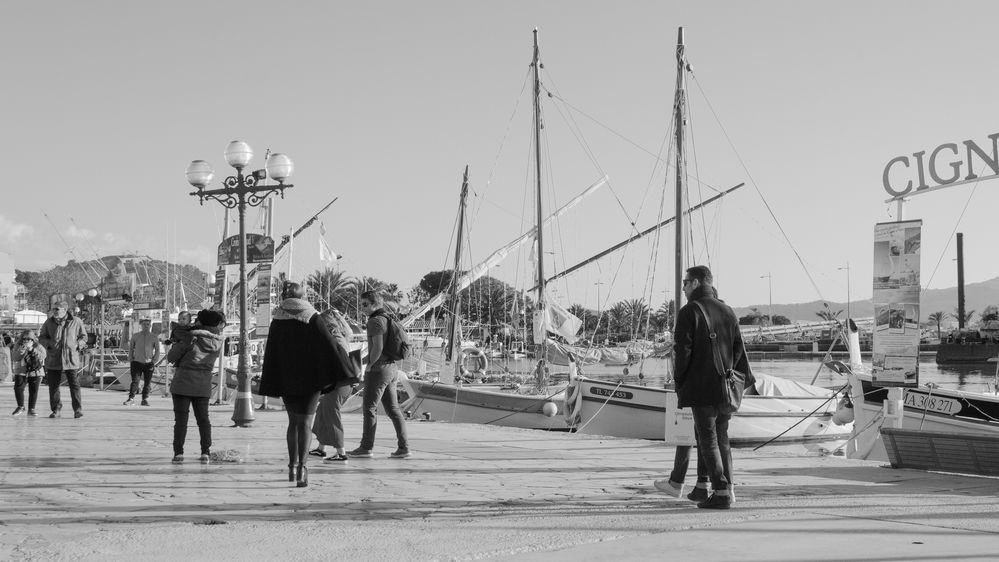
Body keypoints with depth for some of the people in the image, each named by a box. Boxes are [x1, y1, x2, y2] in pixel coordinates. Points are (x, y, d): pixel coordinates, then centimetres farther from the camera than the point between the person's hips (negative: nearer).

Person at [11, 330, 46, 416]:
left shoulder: (38, 347, -4)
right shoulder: (18, 347, -2)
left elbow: (42, 356, -22)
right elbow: (14, 359, -14)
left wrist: (32, 350, -33)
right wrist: (20, 351, -32)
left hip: (35, 373, -1)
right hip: (21, 372, 1)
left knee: (33, 391, -1)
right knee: (18, 388, -11)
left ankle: (31, 409, 13)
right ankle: (21, 407, 8)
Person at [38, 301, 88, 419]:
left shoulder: (76, 322, 2)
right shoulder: (49, 322, 7)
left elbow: (83, 337, 10)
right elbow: (41, 337, 11)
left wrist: (78, 345, -8)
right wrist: (49, 344, -8)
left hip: (71, 359, -2)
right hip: (53, 359, 3)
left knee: (74, 384, -6)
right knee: (53, 385, 4)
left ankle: (78, 409, 1)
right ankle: (56, 409, 14)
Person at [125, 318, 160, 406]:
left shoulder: (154, 337, 5)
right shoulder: (135, 336, 7)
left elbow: (157, 351, 10)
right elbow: (131, 348, 13)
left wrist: (153, 361, -1)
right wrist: (131, 361, 6)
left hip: (148, 363, 0)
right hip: (137, 362, 0)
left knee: (147, 383, 0)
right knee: (135, 381, -9)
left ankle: (145, 400, 7)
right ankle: (131, 398, -7)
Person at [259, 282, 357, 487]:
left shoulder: (277, 320, 1)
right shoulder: (311, 318, -7)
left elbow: (270, 354, 3)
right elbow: (328, 345, -9)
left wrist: (271, 385, 8)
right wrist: (347, 370, -3)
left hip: (286, 381, 3)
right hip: (309, 378, -3)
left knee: (293, 422, 19)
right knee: (304, 423, -3)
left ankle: (292, 466, 22)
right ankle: (301, 466, -19)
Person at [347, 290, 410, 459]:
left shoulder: (375, 321, -14)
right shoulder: (387, 319, 15)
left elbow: (378, 346, -23)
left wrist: (370, 365, -11)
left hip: (378, 370, -9)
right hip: (391, 368, 9)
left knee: (369, 408, 0)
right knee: (393, 409, 8)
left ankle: (366, 447, 6)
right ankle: (404, 447, 4)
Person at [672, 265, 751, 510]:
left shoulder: (689, 312, -8)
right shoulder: (727, 311, 13)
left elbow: (682, 350, -13)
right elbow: (739, 348, 12)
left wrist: (679, 380, -1)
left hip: (701, 387, -6)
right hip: (725, 388, 6)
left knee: (708, 439, -3)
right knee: (722, 438, 14)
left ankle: (720, 493, -8)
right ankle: (727, 488, 14)